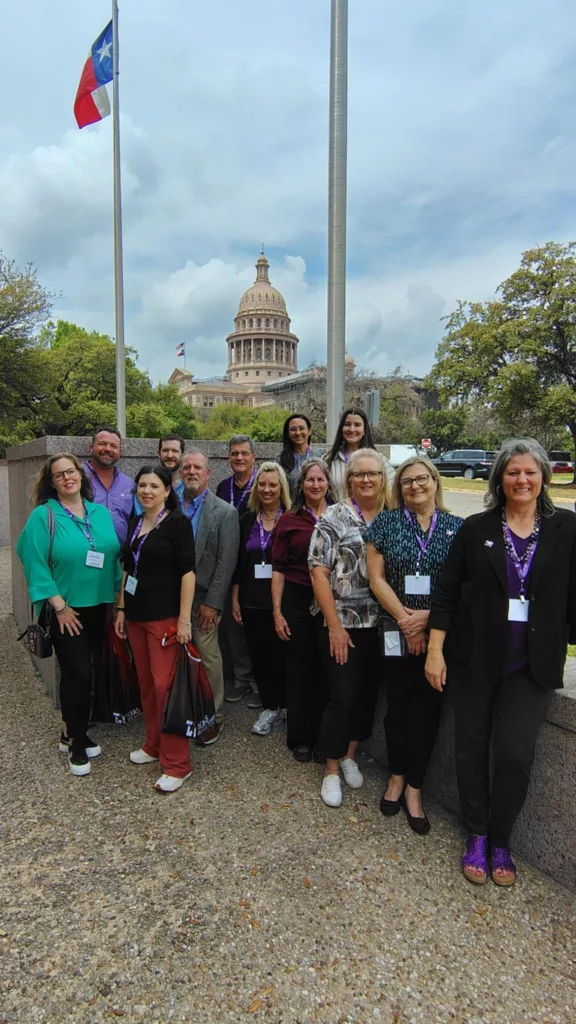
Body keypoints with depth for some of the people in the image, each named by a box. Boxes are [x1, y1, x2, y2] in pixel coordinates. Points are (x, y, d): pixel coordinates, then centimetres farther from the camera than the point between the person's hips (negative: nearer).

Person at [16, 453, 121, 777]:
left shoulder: (102, 513, 5)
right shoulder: (43, 516, -9)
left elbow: (115, 556, 8)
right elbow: (36, 564, -13)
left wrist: (119, 598, 5)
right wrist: (59, 606, -15)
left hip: (99, 607, 5)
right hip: (67, 611, -5)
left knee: (87, 672, 13)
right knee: (78, 673, -2)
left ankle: (75, 734, 32)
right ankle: (76, 742, 18)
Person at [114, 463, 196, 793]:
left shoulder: (177, 522, -9)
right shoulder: (135, 523, 11)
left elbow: (187, 572, -14)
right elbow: (127, 568, 17)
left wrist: (184, 619, -18)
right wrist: (121, 609, 13)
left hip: (165, 616, -7)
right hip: (137, 615, 7)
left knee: (165, 685, -5)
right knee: (146, 684, 14)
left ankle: (177, 763, 5)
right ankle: (154, 745, 31)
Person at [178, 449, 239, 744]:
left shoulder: (224, 512, -4)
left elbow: (226, 562, -8)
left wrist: (212, 603, -11)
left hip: (203, 598, -3)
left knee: (208, 658, 5)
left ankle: (213, 717, 22)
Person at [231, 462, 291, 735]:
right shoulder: (247, 520, 7)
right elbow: (238, 561, 9)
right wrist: (235, 598, 7)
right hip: (252, 600, 4)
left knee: (280, 654, 4)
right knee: (258, 654, 10)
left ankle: (284, 705, 26)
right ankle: (270, 707, 25)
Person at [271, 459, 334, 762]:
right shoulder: (289, 520, 0)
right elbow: (278, 569, 0)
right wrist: (277, 612, -4)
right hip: (297, 602, -1)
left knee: (324, 672, 9)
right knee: (298, 671, 9)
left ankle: (321, 738, 27)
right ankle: (299, 739, 26)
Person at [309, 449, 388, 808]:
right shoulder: (334, 518, -6)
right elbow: (318, 572, -10)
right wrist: (335, 626, -12)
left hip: (380, 624, 4)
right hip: (341, 622, -4)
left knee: (368, 691, 13)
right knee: (343, 694, 0)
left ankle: (350, 756, 35)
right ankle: (332, 770, 20)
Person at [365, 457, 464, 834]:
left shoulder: (457, 527, 1)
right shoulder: (386, 521, 1)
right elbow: (376, 577, -3)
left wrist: (427, 616, -14)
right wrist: (404, 618, -13)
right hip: (396, 631, 0)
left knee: (428, 708, 7)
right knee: (398, 704, 12)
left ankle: (414, 788, 24)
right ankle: (397, 776, 33)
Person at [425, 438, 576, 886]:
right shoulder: (476, 529, -1)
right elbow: (446, 593, -1)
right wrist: (435, 651, -5)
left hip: (532, 665, -1)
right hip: (473, 659, 1)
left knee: (516, 753, -2)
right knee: (471, 747, 10)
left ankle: (501, 841, 24)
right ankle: (477, 836, 31)